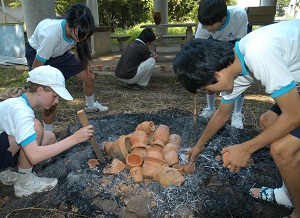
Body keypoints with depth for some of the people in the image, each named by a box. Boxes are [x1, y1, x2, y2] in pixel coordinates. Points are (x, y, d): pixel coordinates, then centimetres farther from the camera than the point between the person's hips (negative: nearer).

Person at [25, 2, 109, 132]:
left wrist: (87, 65, -2)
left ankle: (90, 106, 37)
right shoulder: (51, 34, -43)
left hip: (60, 53, 6)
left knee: (90, 78, 5)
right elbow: (35, 69, -32)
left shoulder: (78, 30, -25)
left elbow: (81, 46, 3)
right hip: (38, 55, -5)